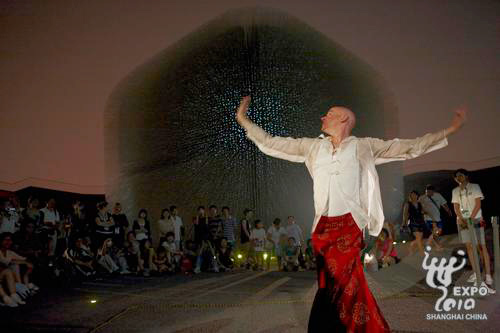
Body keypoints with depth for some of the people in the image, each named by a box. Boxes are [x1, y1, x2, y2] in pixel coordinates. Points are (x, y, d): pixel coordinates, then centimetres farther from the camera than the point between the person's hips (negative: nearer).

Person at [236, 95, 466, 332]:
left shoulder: (364, 146, 6)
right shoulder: (312, 147, 14)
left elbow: (409, 147, 6)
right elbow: (270, 143, 17)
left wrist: (449, 130, 2)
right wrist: (244, 120, 13)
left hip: (349, 225, -3)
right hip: (323, 226, 3)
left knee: (340, 283, -5)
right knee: (336, 284, 6)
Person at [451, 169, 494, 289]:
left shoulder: (475, 187, -1)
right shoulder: (455, 191, 10)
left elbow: (478, 204, -7)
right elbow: (456, 207, 5)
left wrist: (471, 218, -16)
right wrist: (461, 219, -11)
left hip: (476, 220, -4)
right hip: (462, 221, 4)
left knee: (481, 246, -9)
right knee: (469, 246, 2)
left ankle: (488, 275, -12)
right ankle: (476, 273, 9)